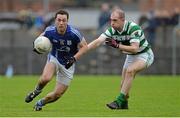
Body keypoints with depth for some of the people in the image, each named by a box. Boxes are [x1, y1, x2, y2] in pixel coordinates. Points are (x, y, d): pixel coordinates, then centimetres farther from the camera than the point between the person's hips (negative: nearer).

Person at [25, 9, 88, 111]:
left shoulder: (74, 33, -27)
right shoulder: (50, 31, -19)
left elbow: (84, 46, -14)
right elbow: (42, 36, 5)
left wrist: (74, 58, -26)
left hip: (68, 64, 0)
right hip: (54, 58, 0)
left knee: (57, 94, 0)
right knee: (46, 78, -31)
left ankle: (40, 103, 31)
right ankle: (37, 90, 3)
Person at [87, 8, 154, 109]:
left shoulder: (133, 28, -29)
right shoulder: (112, 30, -12)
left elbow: (134, 48, -35)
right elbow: (98, 41, -22)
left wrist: (117, 45, -40)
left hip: (144, 55, -7)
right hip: (131, 56, 7)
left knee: (130, 70, -31)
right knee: (124, 85, 3)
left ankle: (120, 101, -31)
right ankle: (124, 105, 24)